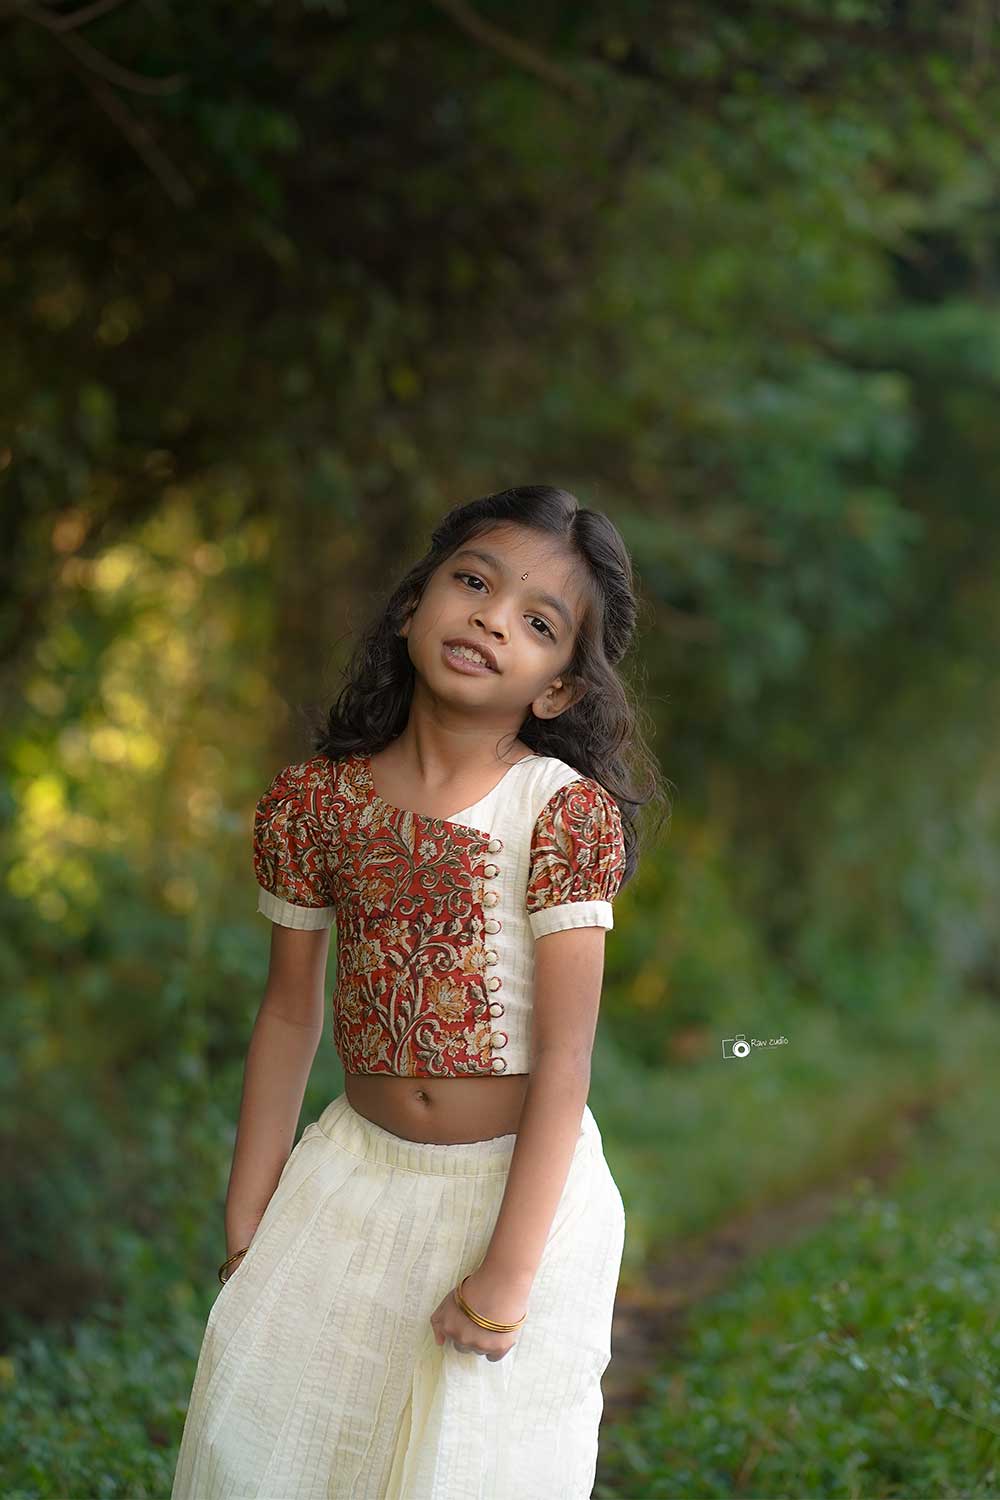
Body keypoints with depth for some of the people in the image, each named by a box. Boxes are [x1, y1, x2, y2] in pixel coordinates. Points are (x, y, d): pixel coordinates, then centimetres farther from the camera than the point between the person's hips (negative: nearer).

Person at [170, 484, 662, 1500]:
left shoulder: (566, 812, -15)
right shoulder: (312, 800, -4)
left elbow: (564, 1054, -16)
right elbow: (289, 1013, 4)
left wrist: (506, 1274, -18)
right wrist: (246, 1225, 7)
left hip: (522, 1180, -3)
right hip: (360, 1171, 4)